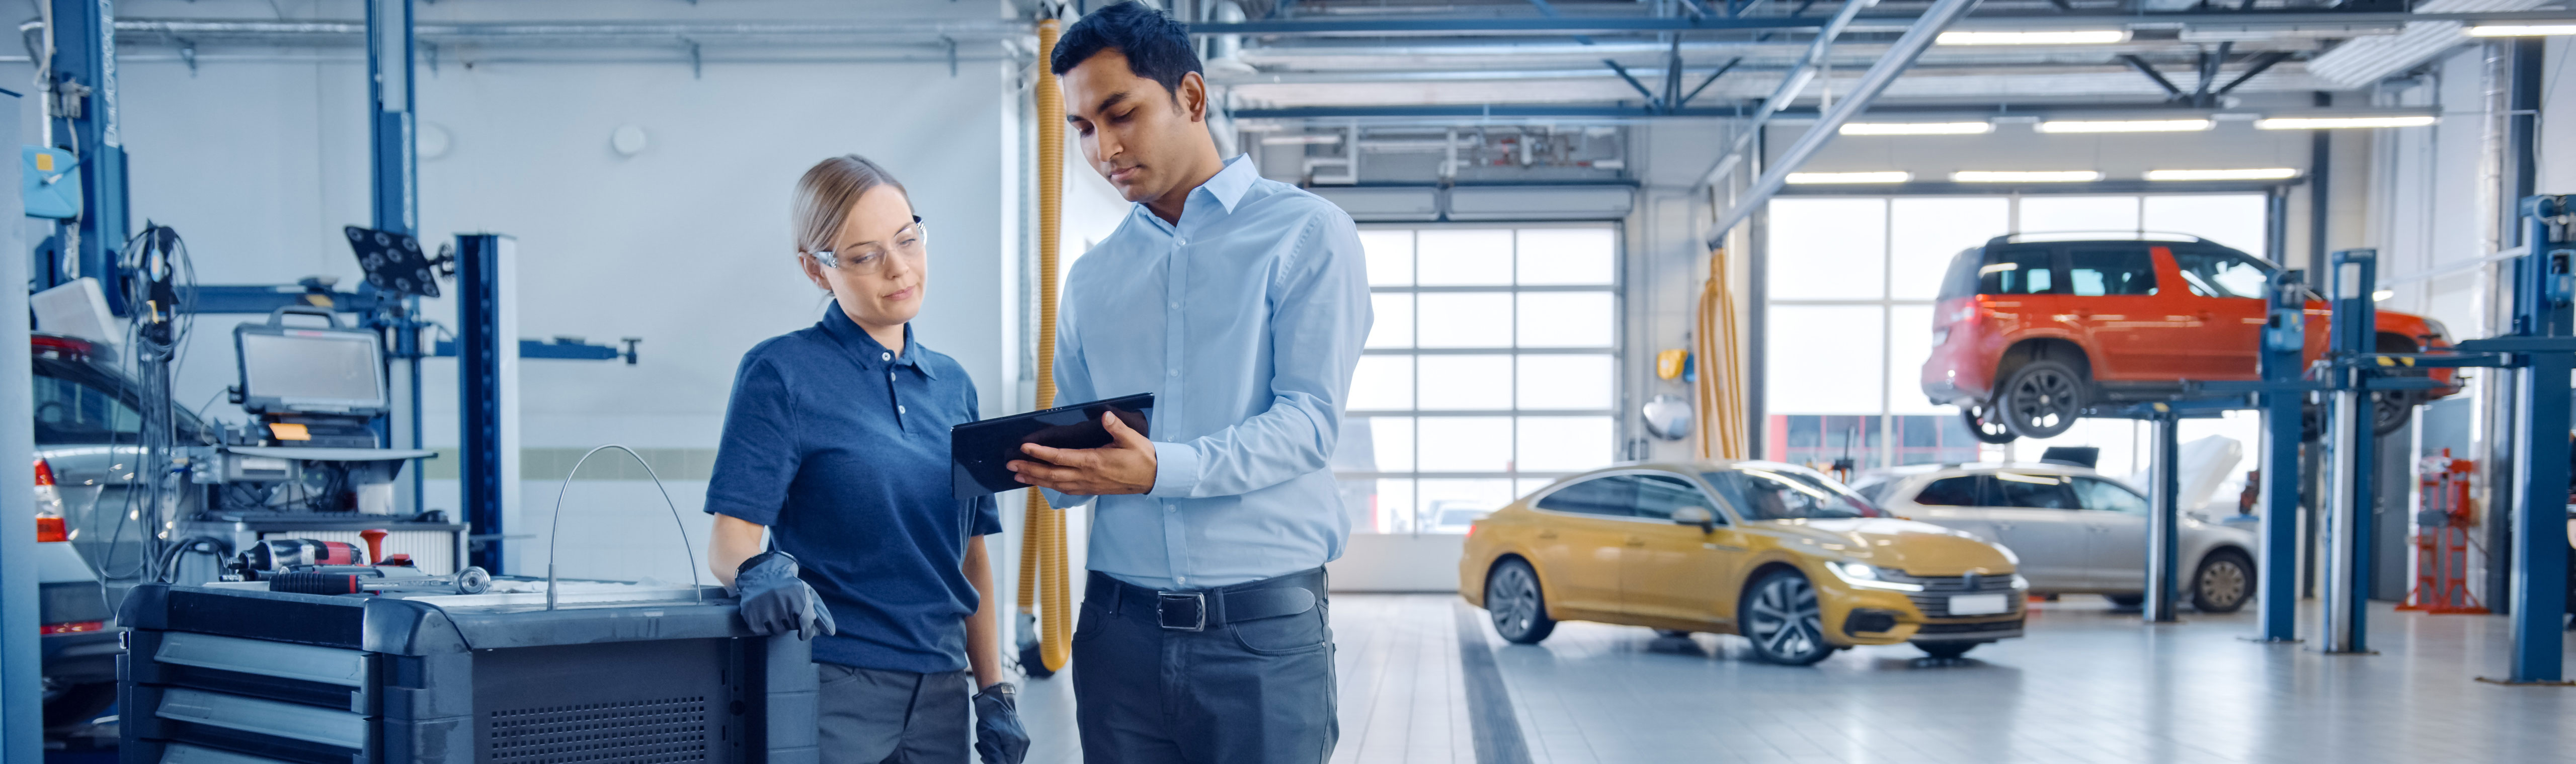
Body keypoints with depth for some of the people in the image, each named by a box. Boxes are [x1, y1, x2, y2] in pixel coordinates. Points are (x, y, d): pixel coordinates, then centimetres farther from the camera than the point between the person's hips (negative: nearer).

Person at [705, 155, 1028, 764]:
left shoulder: (953, 385, 11)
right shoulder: (781, 372, -5)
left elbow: (971, 558, 13)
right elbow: (730, 537, -11)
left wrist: (995, 694, 8)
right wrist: (759, 572, -32)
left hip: (940, 692, 5)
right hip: (834, 690, -5)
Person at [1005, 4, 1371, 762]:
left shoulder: (1306, 233, 0)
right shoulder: (1091, 278, 16)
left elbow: (1308, 420, -11)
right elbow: (1079, 465, 16)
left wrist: (1159, 468, -25)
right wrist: (1044, 465, -9)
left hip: (1264, 625, -4)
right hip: (1119, 625, 4)